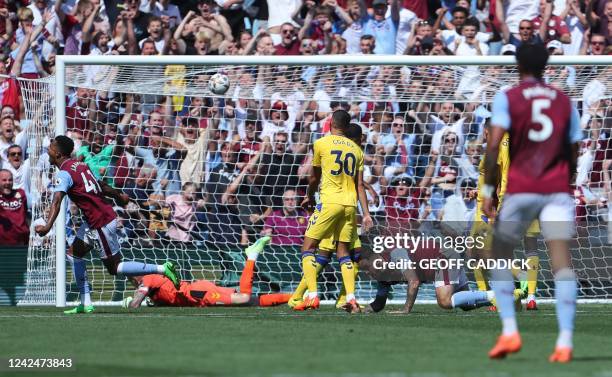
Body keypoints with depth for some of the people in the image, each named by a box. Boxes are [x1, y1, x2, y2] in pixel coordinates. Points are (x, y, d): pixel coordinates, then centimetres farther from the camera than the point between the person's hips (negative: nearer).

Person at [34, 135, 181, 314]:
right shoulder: (80, 165, 10)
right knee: (75, 253, 13)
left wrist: (48, 226, -45)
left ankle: (163, 269, -2)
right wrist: (119, 197, 40)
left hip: (102, 223, -9)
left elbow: (57, 201, -32)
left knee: (114, 268, 1)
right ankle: (86, 304, 13)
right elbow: (102, 186, 22)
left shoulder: (65, 173, -16)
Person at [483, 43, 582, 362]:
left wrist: (488, 189, -7)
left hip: (520, 190, -2)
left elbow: (494, 144, -10)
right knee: (562, 262, -7)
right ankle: (565, 341, -19)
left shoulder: (507, 98, 2)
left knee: (500, 257, 13)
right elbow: (573, 152, 14)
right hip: (557, 190, 2)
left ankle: (509, 331, -1)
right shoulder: (564, 101, 12)